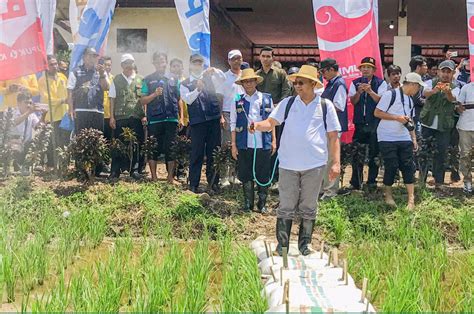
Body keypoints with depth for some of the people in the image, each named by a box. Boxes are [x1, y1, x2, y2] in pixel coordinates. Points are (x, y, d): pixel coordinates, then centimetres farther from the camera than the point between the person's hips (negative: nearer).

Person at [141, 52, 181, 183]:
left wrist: (181, 117, 7)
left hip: (171, 119, 1)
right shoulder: (148, 80, 7)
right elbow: (143, 101, 3)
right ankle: (154, 177, 11)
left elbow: (179, 100, 15)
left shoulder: (174, 79, 13)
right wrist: (155, 94, -13)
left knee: (171, 149, 2)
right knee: (153, 150, 2)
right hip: (154, 120, -1)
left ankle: (171, 178, 9)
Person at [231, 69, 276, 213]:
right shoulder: (237, 101, 3)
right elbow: (233, 124, 4)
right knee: (246, 175, 7)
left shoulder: (266, 99, 5)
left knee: (263, 175, 5)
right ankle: (248, 203, 18)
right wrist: (233, 145, 0)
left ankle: (262, 204, 16)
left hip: (263, 145, 0)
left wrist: (274, 141, 5)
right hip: (244, 145, 0)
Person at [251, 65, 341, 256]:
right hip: (288, 163, 1)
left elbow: (333, 136, 4)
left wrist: (336, 163, -1)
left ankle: (304, 244, 20)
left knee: (308, 208, 9)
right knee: (286, 207, 3)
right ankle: (282, 245, 11)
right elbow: (271, 122, 3)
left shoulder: (325, 106, 4)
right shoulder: (288, 103, 7)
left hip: (314, 164, 0)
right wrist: (257, 126, -20)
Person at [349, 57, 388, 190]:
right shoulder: (355, 83, 8)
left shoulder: (381, 83, 0)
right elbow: (353, 101, -1)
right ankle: (356, 182, 9)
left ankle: (372, 181, 12)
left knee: (374, 153, 3)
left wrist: (370, 91, -24)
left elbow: (381, 100, -10)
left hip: (375, 123, -2)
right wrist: (359, 92, -19)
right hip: (360, 123, 2)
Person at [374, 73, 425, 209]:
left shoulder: (410, 100, 16)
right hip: (387, 138, -7)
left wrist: (414, 138, 12)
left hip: (404, 139, 7)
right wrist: (397, 117, -17)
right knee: (391, 167, -4)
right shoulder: (390, 95, -10)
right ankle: (388, 195, 16)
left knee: (408, 167, -2)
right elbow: (377, 112, -13)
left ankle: (411, 199, 0)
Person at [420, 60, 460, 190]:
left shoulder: (455, 88, 1)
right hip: (428, 123, 0)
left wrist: (447, 91, -48)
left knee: (441, 153, 2)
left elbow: (452, 99, -23)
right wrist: (434, 90, -47)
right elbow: (425, 93, -22)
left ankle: (439, 181, 11)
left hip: (444, 126, 0)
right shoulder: (431, 83, 1)